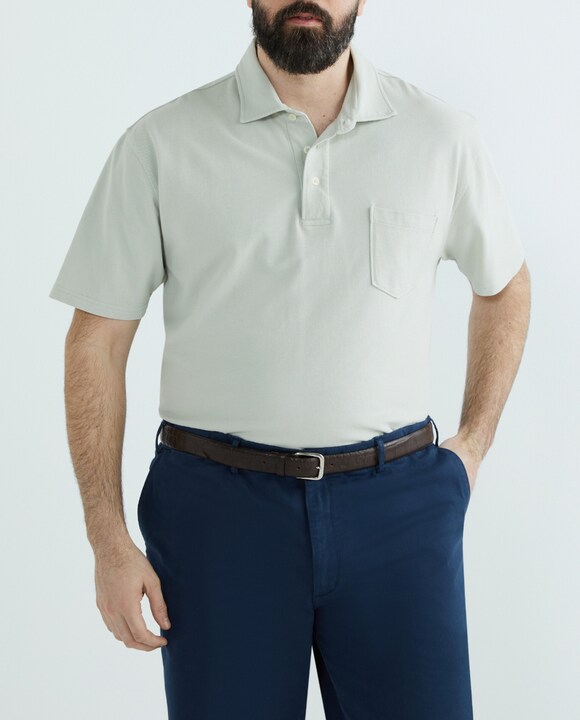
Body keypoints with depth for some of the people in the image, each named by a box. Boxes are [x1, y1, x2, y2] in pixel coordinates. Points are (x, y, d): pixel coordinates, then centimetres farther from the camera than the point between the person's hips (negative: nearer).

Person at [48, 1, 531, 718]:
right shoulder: (161, 144, -2)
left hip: (396, 504, 1)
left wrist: (473, 443, 12)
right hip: (217, 504, -1)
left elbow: (504, 283, 19)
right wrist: (108, 541, -4)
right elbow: (96, 342, 0)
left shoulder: (442, 136, 2)